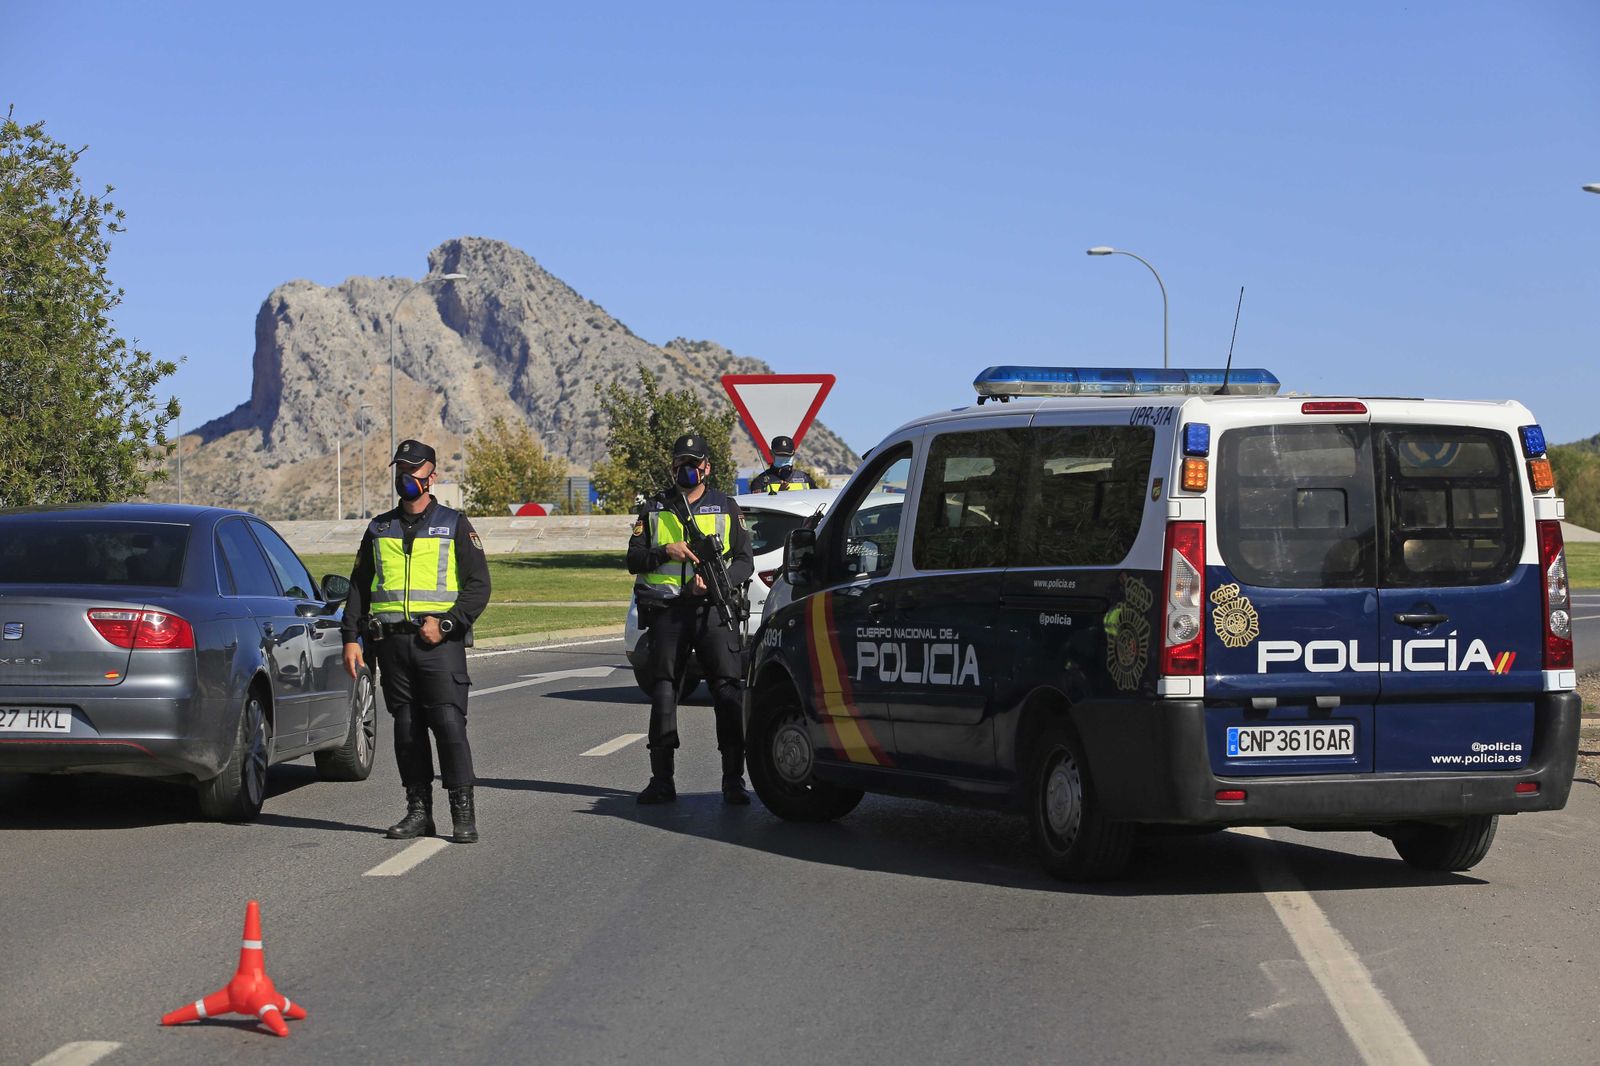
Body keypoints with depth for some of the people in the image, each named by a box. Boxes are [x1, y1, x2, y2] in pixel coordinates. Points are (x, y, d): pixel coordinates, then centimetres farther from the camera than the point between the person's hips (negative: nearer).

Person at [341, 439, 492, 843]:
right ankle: (419, 811, 9)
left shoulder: (454, 525, 7)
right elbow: (359, 586, 18)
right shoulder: (379, 529, 17)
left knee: (449, 724, -11)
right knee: (406, 729, 4)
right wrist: (351, 638, 7)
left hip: (440, 643, -4)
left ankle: (464, 815, -9)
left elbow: (479, 585, 1)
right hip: (392, 642, 4)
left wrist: (447, 623, -12)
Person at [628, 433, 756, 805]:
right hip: (666, 611, 2)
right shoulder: (654, 508, 14)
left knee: (728, 691, -11)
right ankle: (662, 781, 8)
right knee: (663, 693, 2)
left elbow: (745, 561, 8)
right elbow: (633, 560, 7)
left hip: (713, 609, -2)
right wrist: (666, 551, -12)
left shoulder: (726, 508, 12)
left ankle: (733, 781, -10)